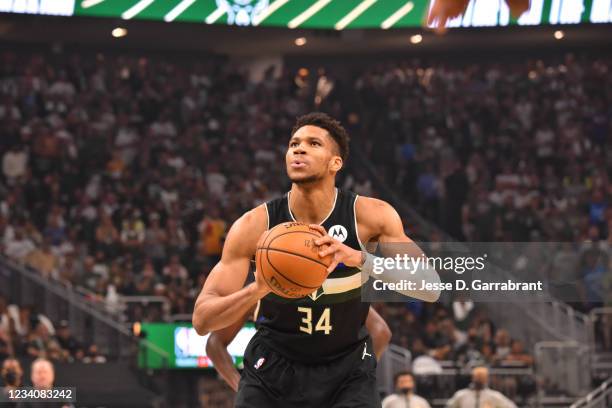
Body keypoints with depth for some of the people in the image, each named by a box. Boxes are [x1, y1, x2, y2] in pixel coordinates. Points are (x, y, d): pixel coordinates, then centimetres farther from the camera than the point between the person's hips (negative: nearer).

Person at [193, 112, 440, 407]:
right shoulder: (254, 225, -17)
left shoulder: (369, 216, -16)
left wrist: (359, 258, -40)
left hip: (348, 368, 0)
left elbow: (430, 289, -25)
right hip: (273, 364, 1)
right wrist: (259, 288, -38)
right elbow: (202, 320, -18)